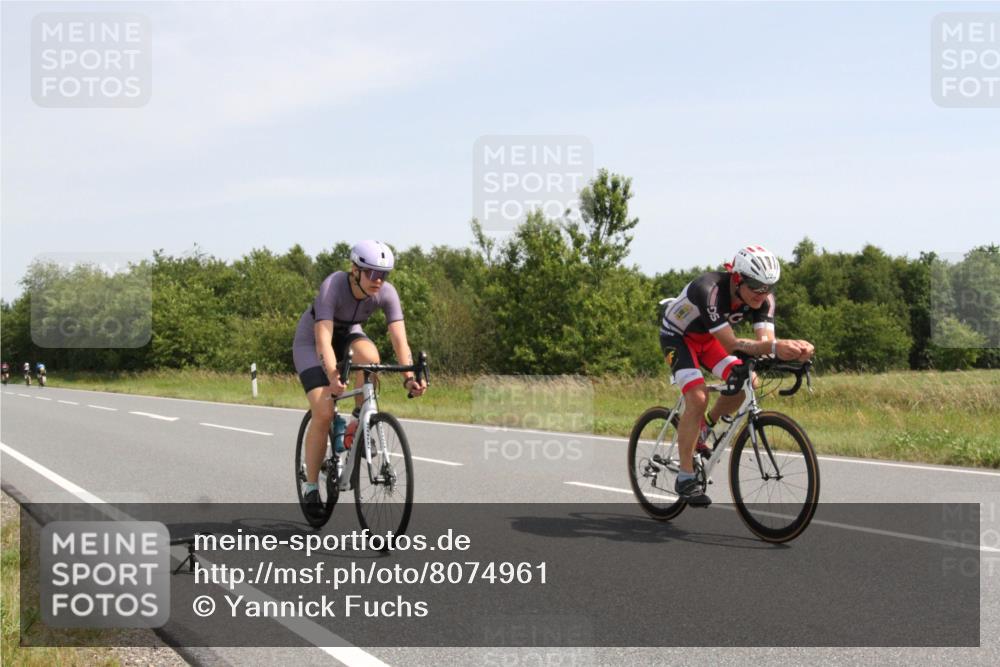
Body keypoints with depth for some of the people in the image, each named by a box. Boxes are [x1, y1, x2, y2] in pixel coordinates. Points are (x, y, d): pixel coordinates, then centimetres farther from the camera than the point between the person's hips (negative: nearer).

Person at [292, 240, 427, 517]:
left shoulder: (386, 293, -24)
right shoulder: (333, 286, -35)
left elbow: (399, 339, -29)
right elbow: (323, 340, -43)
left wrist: (409, 377, -45)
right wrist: (333, 377, -59)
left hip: (348, 333, 3)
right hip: (310, 340, -3)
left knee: (369, 356, -34)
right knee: (324, 412, -19)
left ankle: (360, 421, -11)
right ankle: (311, 486, -3)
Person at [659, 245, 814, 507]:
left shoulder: (763, 298, -20)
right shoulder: (710, 290, -39)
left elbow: (765, 340, -29)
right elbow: (731, 344, -44)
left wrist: (795, 348, -50)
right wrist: (775, 346, -57)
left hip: (706, 337, 6)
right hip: (677, 335, -6)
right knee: (698, 397, -24)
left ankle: (703, 428, 11)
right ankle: (685, 477, -15)